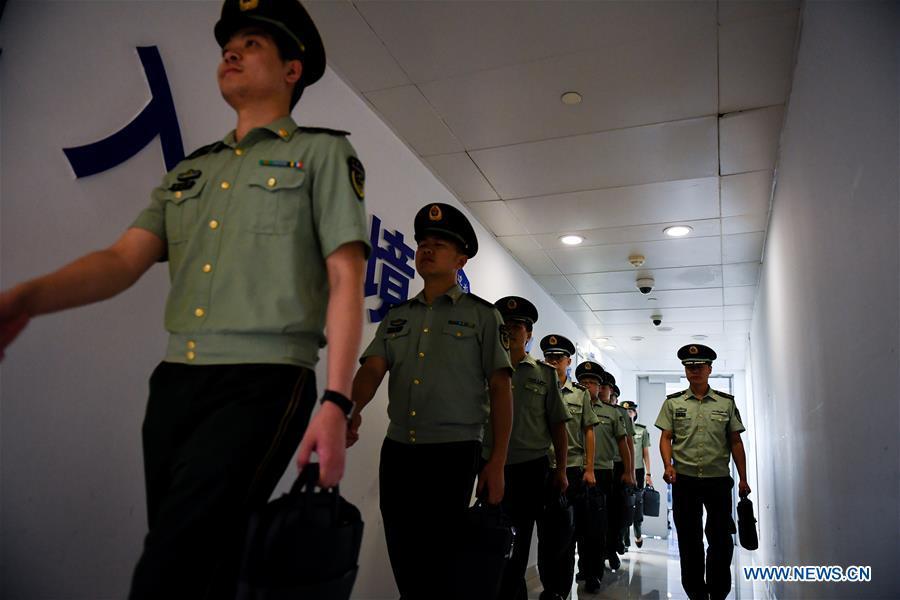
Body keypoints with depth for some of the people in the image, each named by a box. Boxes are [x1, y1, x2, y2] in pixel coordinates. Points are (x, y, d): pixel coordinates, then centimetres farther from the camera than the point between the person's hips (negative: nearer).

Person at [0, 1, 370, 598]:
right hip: (174, 382, 6)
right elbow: (123, 259, 8)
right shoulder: (189, 172, 20)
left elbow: (346, 281, -5)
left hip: (262, 383, -6)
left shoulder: (323, 152, 3)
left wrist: (336, 404, -14)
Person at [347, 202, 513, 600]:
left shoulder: (481, 314, 1)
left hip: (453, 453, -4)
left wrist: (496, 464, -7)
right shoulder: (396, 317, 13)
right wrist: (349, 411, -22)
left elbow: (500, 389, -1)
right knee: (404, 565, 13)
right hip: (397, 451, 4)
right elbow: (372, 369, 0)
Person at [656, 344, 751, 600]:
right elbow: (666, 438, 3)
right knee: (689, 540, 8)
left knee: (721, 540, 4)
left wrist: (743, 479, 4)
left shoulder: (726, 403, 6)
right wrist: (668, 466, -13)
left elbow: (735, 442, 7)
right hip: (684, 480, 0)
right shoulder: (673, 403, 5)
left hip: (718, 479, 0)